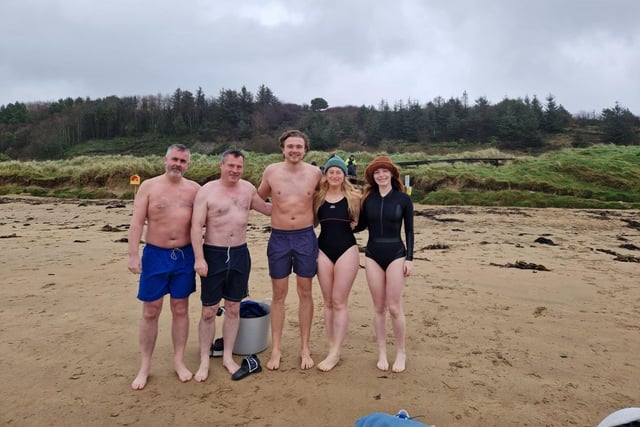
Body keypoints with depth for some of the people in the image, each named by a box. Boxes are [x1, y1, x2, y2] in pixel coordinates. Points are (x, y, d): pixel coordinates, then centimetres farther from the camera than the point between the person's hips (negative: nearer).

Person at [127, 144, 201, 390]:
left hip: (184, 256, 1)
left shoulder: (194, 189, 3)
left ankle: (179, 361, 25)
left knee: (180, 309, 10)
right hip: (155, 255, -1)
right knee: (150, 312, 6)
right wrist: (133, 255, -14)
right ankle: (145, 366, 21)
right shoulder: (149, 187, -2)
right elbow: (137, 223, -6)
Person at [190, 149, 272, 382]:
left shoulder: (248, 188, 6)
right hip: (213, 254, -4)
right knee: (209, 311, 4)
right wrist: (199, 258, -18)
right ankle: (204, 360, 20)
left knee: (233, 308, 12)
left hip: (240, 253, 4)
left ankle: (228, 356, 26)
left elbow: (266, 209, 23)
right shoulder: (207, 191, -7)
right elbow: (196, 226, -12)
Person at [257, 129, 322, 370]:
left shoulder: (315, 173, -3)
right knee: (279, 295, 8)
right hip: (279, 237, 0)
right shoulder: (271, 171, -3)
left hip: (306, 237, 0)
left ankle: (305, 348, 23)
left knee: (305, 293, 9)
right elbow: (258, 198, 14)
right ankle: (276, 349, 21)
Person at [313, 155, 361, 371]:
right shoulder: (318, 197, 5)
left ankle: (335, 353, 9)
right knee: (328, 302, 10)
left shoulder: (353, 197, -1)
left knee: (339, 302, 0)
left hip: (346, 250, -3)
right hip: (323, 250, 3)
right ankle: (332, 348, 21)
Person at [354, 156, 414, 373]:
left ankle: (401, 352, 18)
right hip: (372, 255, 2)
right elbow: (361, 225, 11)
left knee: (394, 307, -2)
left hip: (396, 255, -2)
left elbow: (409, 231, 0)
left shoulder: (403, 199, -3)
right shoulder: (367, 199, 2)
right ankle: (382, 353, 22)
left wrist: (409, 258, -4)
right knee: (378, 307, 8)